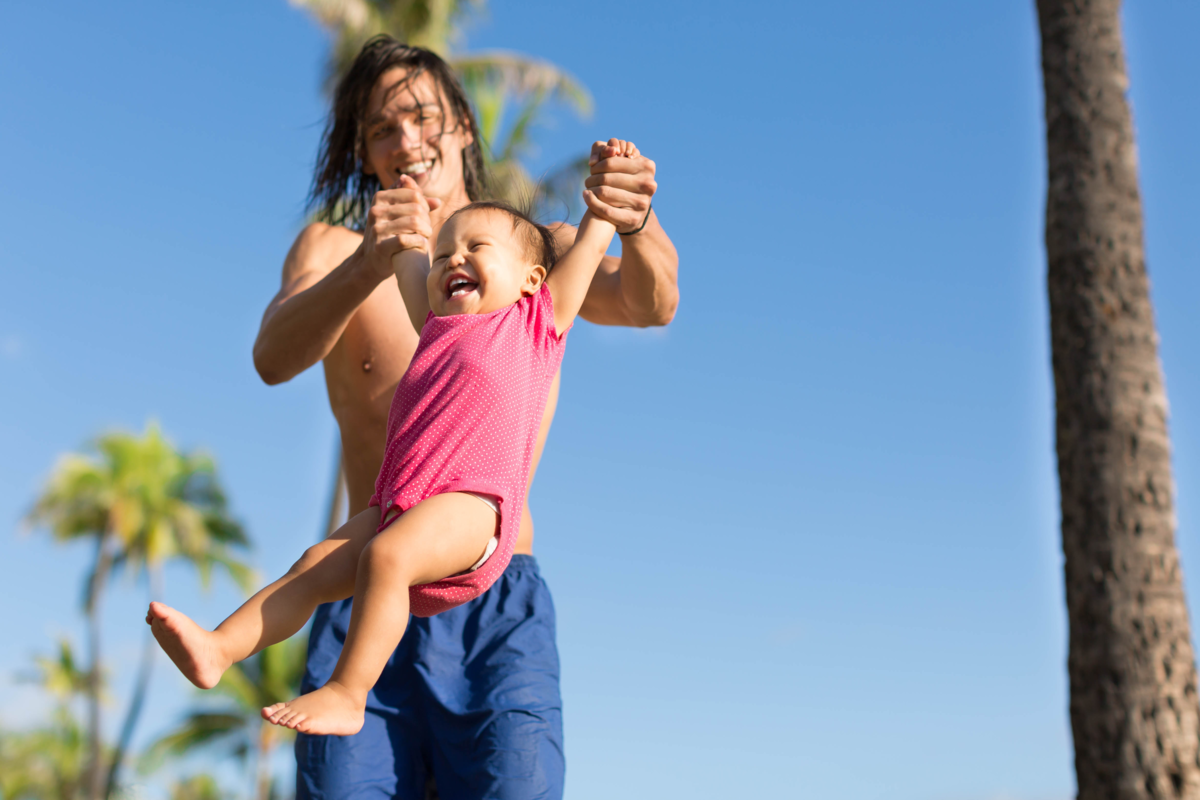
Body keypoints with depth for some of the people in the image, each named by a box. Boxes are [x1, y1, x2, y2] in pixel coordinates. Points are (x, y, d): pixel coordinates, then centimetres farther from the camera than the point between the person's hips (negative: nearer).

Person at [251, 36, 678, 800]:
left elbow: (652, 303, -8)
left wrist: (634, 227, -32)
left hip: (499, 602, 0)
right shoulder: (333, 248, 12)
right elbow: (275, 358, -8)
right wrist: (371, 264, -28)